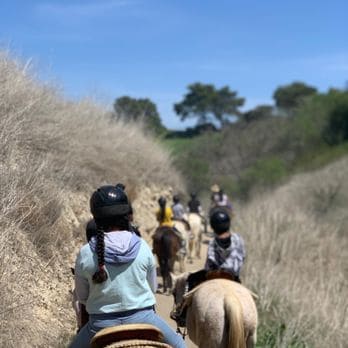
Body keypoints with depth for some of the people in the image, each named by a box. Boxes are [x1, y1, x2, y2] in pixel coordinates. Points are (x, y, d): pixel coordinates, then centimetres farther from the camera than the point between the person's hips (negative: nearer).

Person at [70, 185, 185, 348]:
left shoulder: (85, 254, -9)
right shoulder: (142, 247, -7)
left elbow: (81, 297, 3)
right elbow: (153, 287, 6)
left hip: (102, 323, 0)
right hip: (142, 318, 0)